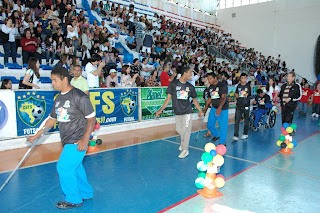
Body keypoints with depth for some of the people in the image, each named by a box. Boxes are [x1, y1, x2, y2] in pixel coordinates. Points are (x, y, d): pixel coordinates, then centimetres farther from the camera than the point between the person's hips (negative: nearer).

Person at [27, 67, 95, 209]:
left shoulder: (79, 96, -15)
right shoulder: (58, 99, 12)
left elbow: (92, 118, -15)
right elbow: (52, 119, 21)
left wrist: (85, 139, -21)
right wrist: (37, 135, 19)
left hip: (77, 141, -8)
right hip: (68, 141, 8)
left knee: (64, 167, -7)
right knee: (75, 168, 16)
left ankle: (73, 199, 12)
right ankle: (86, 193, 35)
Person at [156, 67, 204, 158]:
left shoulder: (190, 86, 6)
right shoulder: (173, 84, -2)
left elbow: (194, 99, 15)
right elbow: (168, 98, -2)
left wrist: (200, 111, 13)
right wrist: (161, 110, -9)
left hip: (187, 112, 0)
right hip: (178, 113, 0)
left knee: (186, 131, -3)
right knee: (178, 130, 9)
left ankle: (185, 149, 10)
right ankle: (183, 142, 38)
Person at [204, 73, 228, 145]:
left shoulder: (222, 85, -11)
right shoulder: (210, 87, 10)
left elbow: (223, 98, -21)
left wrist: (219, 108, -35)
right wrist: (205, 109, 15)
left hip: (222, 109, -7)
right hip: (213, 108, 7)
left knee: (222, 126, -4)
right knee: (209, 125, 12)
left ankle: (222, 143, 11)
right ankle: (216, 135, 39)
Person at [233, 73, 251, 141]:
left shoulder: (248, 86, 3)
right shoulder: (238, 86, 9)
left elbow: (250, 94, 3)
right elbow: (236, 93, 17)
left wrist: (247, 94, -17)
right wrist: (236, 94, -4)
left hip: (246, 105, -1)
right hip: (239, 105, 1)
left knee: (246, 120, 8)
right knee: (237, 120, -5)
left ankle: (245, 134, 23)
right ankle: (235, 135, -4)